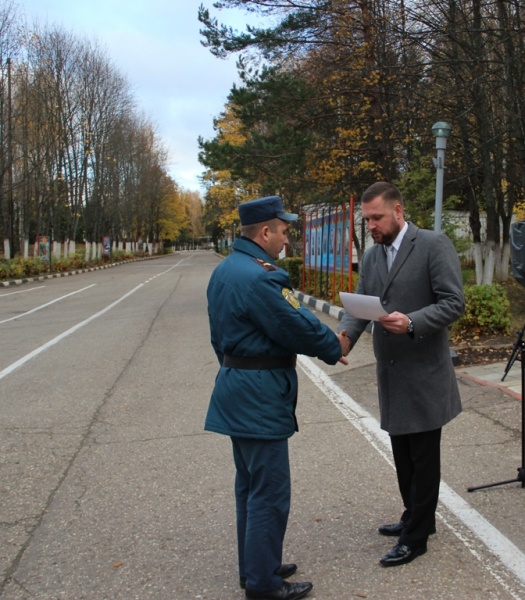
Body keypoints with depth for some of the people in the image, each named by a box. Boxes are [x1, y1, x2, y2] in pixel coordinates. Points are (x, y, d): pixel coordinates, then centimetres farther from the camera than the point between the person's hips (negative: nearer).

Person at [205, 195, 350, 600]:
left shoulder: (225, 270, 10)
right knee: (269, 492, 0)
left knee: (251, 485, 19)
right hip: (260, 396, -11)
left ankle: (254, 566, 31)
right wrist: (335, 347, -1)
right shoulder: (258, 277, -23)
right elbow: (298, 327, -18)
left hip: (237, 388, 11)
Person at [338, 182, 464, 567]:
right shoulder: (372, 256, 10)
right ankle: (416, 518, 35)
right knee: (403, 456, 18)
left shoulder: (435, 246, -11)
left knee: (423, 459, 5)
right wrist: (344, 336, -15)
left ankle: (416, 537, 17)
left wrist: (411, 323, -30)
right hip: (390, 374, 7)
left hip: (424, 375, -7)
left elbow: (454, 303, -16)